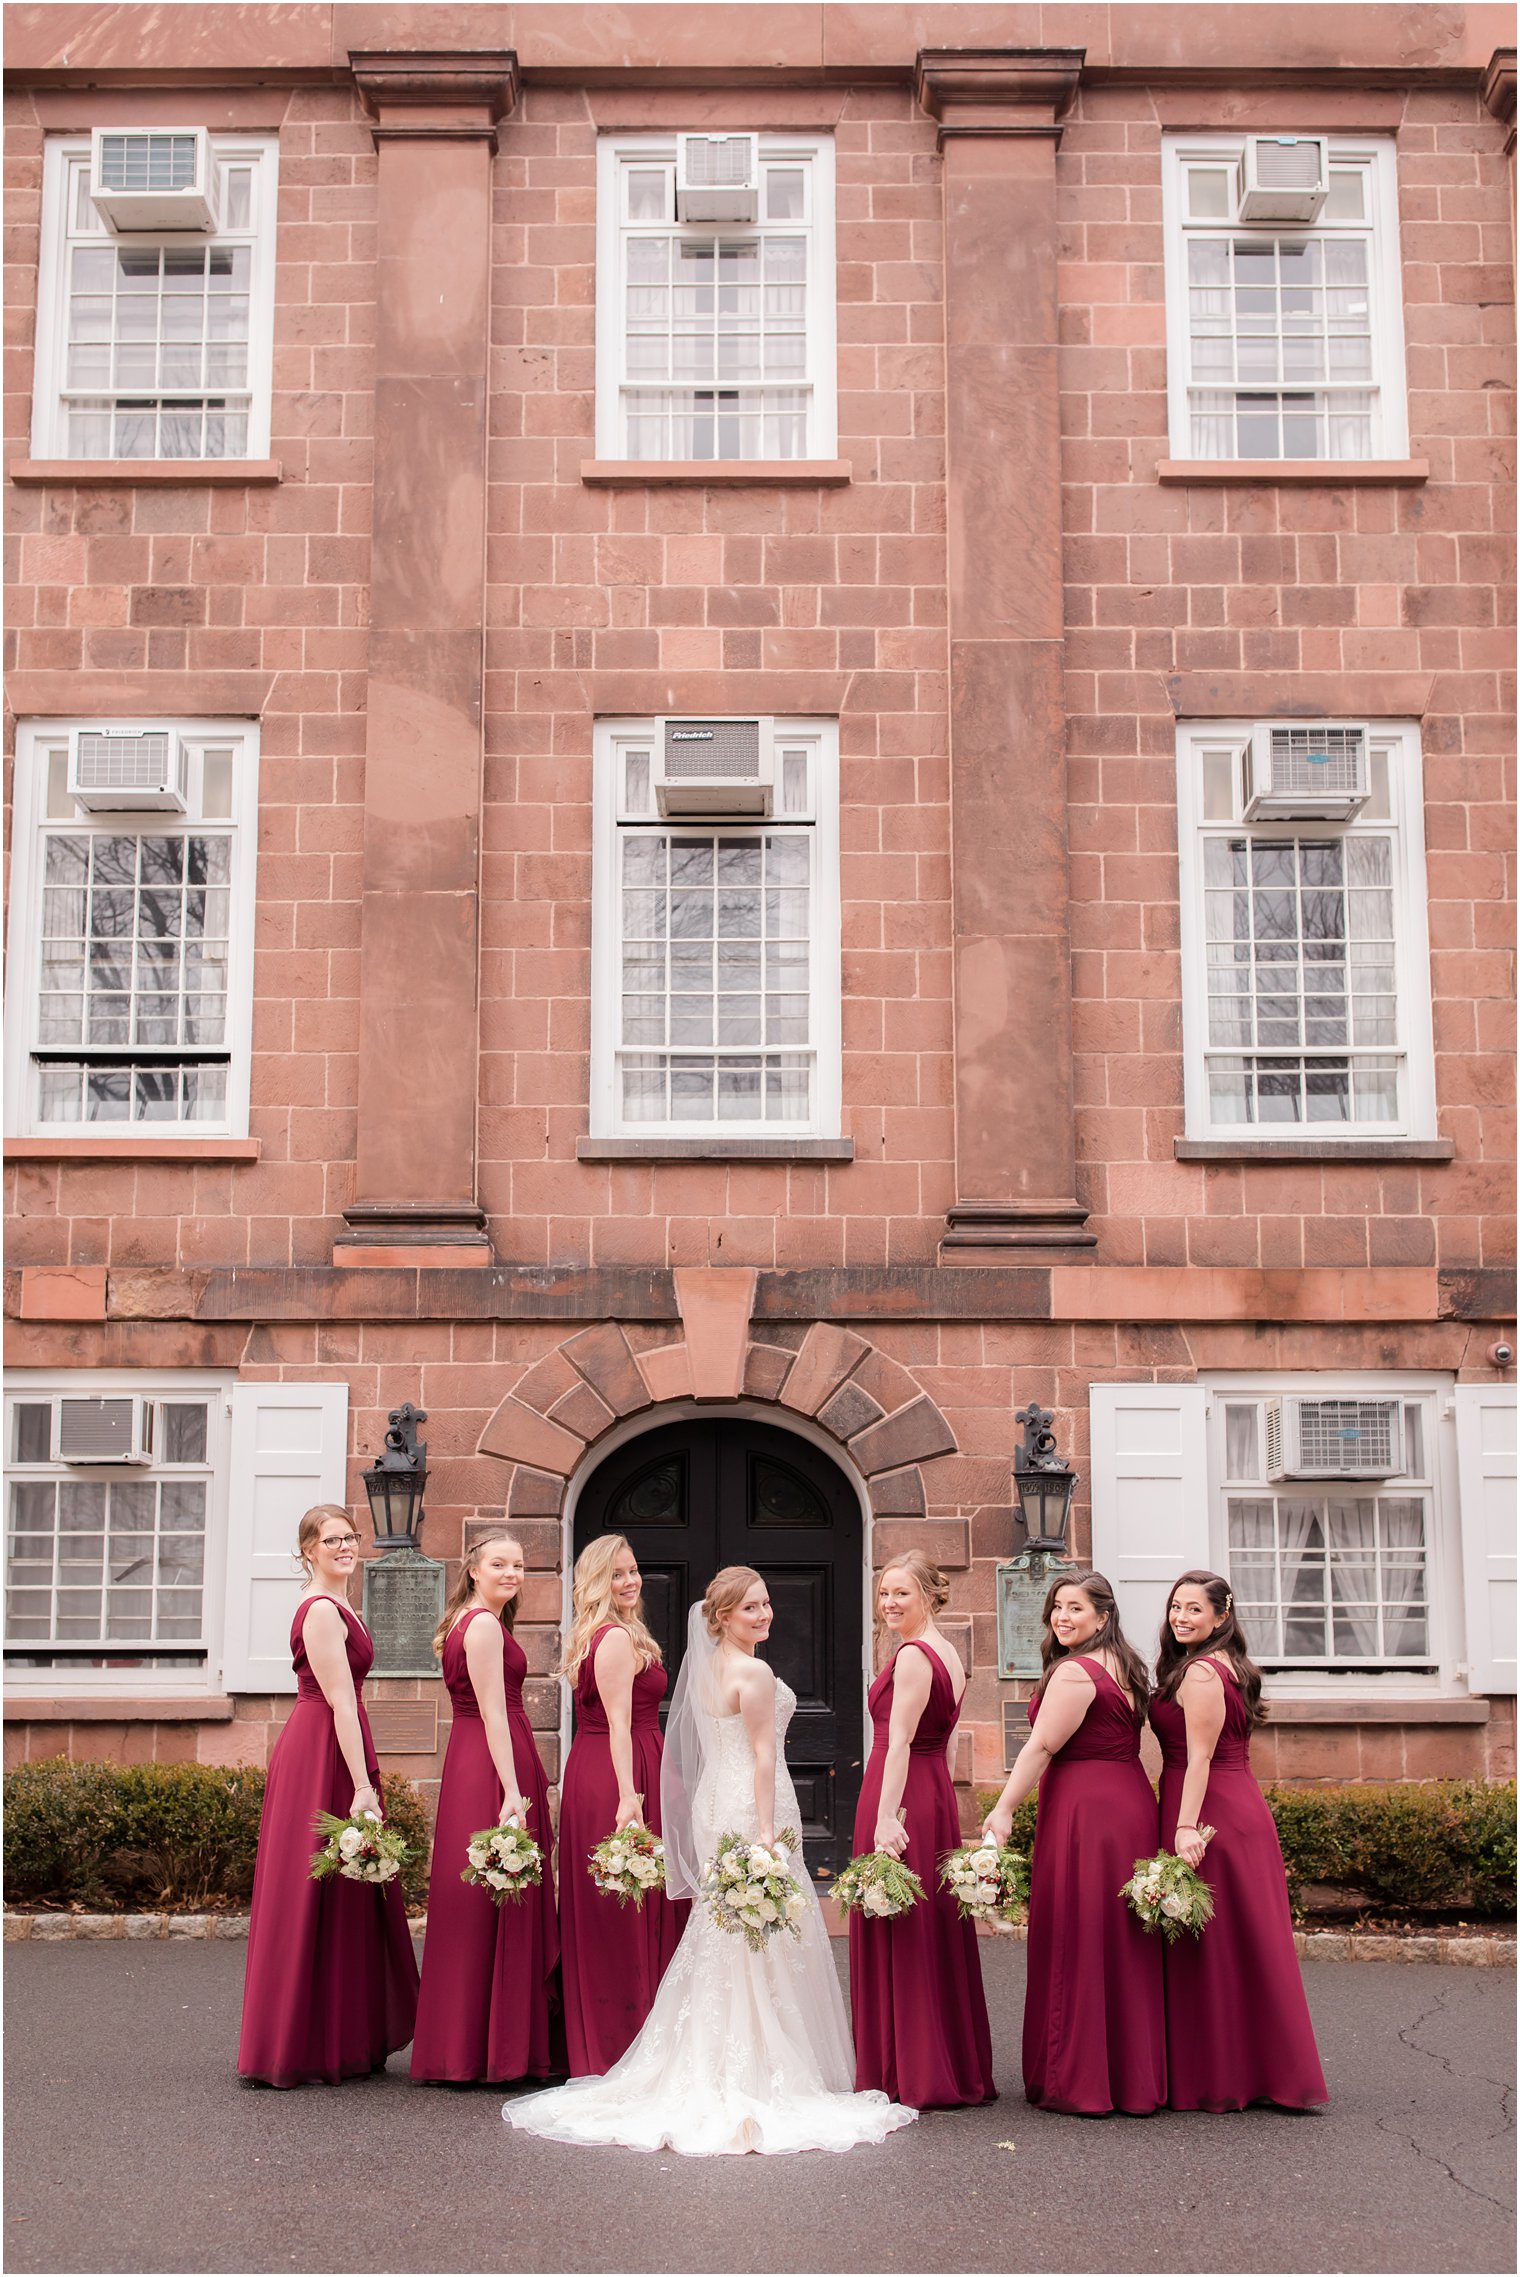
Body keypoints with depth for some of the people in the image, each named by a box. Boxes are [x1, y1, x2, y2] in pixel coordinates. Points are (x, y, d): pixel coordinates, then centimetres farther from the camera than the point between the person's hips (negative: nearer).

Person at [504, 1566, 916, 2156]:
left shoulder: (707, 1668, 12)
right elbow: (762, 1755, -18)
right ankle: (757, 2079, 0)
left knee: (720, 1942, 14)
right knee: (763, 1945, -3)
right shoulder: (754, 1672, -15)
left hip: (714, 1803, 9)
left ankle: (707, 2073, 18)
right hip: (753, 1806, -9)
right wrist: (767, 1829, -18)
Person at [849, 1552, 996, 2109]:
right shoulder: (948, 1654, 15)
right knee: (935, 1930, 14)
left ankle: (913, 2077, 3)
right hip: (937, 1795, 10)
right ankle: (959, 2069, 21)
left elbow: (899, 1743, -20)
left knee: (896, 1933, -2)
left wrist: (885, 1817, -24)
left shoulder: (913, 1656, -14)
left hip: (899, 1794, -10)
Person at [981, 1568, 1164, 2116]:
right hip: (1132, 1805, 9)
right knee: (1123, 1941, 13)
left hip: (1084, 1813, -9)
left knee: (1076, 1943, -2)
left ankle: (1076, 2082, 3)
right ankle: (1136, 2078, 19)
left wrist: (1003, 1811, -16)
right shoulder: (1123, 1668, 15)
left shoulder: (1074, 1672, -13)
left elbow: (1041, 1748, -17)